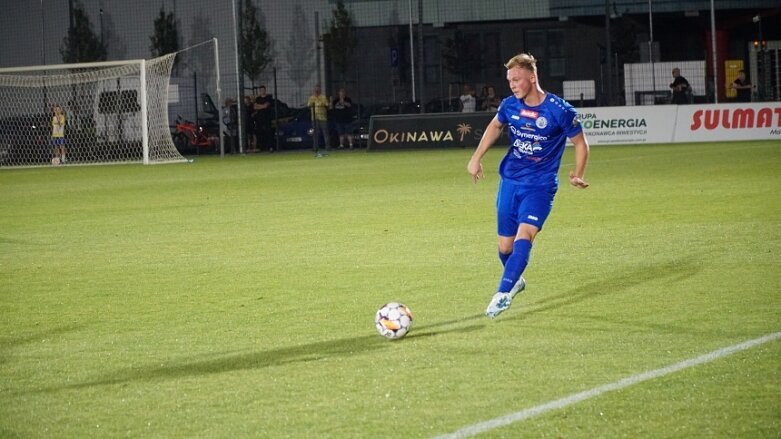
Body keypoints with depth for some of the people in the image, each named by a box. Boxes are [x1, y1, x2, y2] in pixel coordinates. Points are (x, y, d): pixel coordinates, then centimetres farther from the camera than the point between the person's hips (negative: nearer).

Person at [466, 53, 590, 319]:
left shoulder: (559, 111, -15)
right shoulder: (510, 105, -2)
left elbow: (580, 142, -3)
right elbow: (495, 126, 20)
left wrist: (577, 175, -16)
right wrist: (477, 157, 12)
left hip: (540, 185, -4)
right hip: (510, 180, 5)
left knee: (524, 235, -23)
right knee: (505, 245, 7)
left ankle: (503, 294, -26)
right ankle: (516, 280, 35)